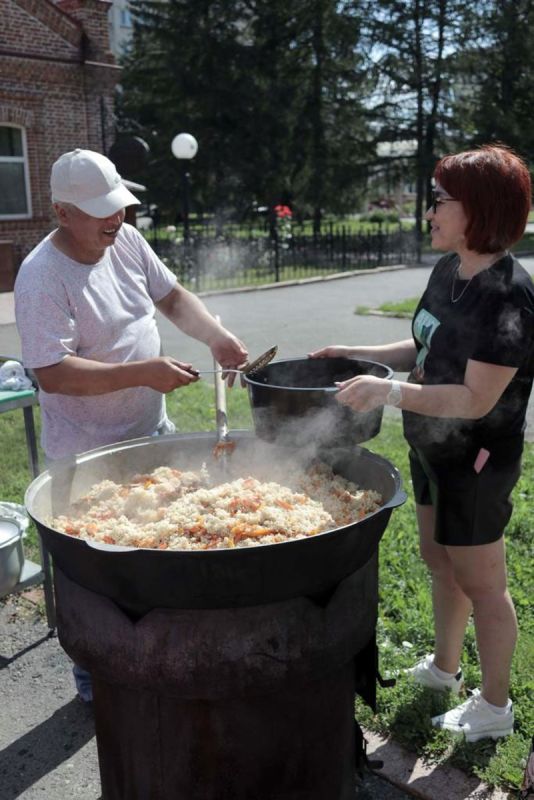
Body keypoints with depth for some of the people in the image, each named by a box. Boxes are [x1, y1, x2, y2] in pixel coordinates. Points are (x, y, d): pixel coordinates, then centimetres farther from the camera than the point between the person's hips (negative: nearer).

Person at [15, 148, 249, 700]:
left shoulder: (125, 241, -1)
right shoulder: (42, 276, -22)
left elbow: (172, 297, 8)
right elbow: (52, 373, -28)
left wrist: (217, 337, -10)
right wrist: (143, 372, -32)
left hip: (152, 433, 8)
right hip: (90, 456, -7)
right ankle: (94, 677, 32)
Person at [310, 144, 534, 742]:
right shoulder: (448, 269, 1)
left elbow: (476, 399, -28)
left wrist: (389, 391, -35)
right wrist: (356, 354, 3)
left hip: (476, 458, -9)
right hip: (432, 445, 9)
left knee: (479, 581, 8)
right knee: (439, 557, 23)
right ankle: (442, 667, 46)